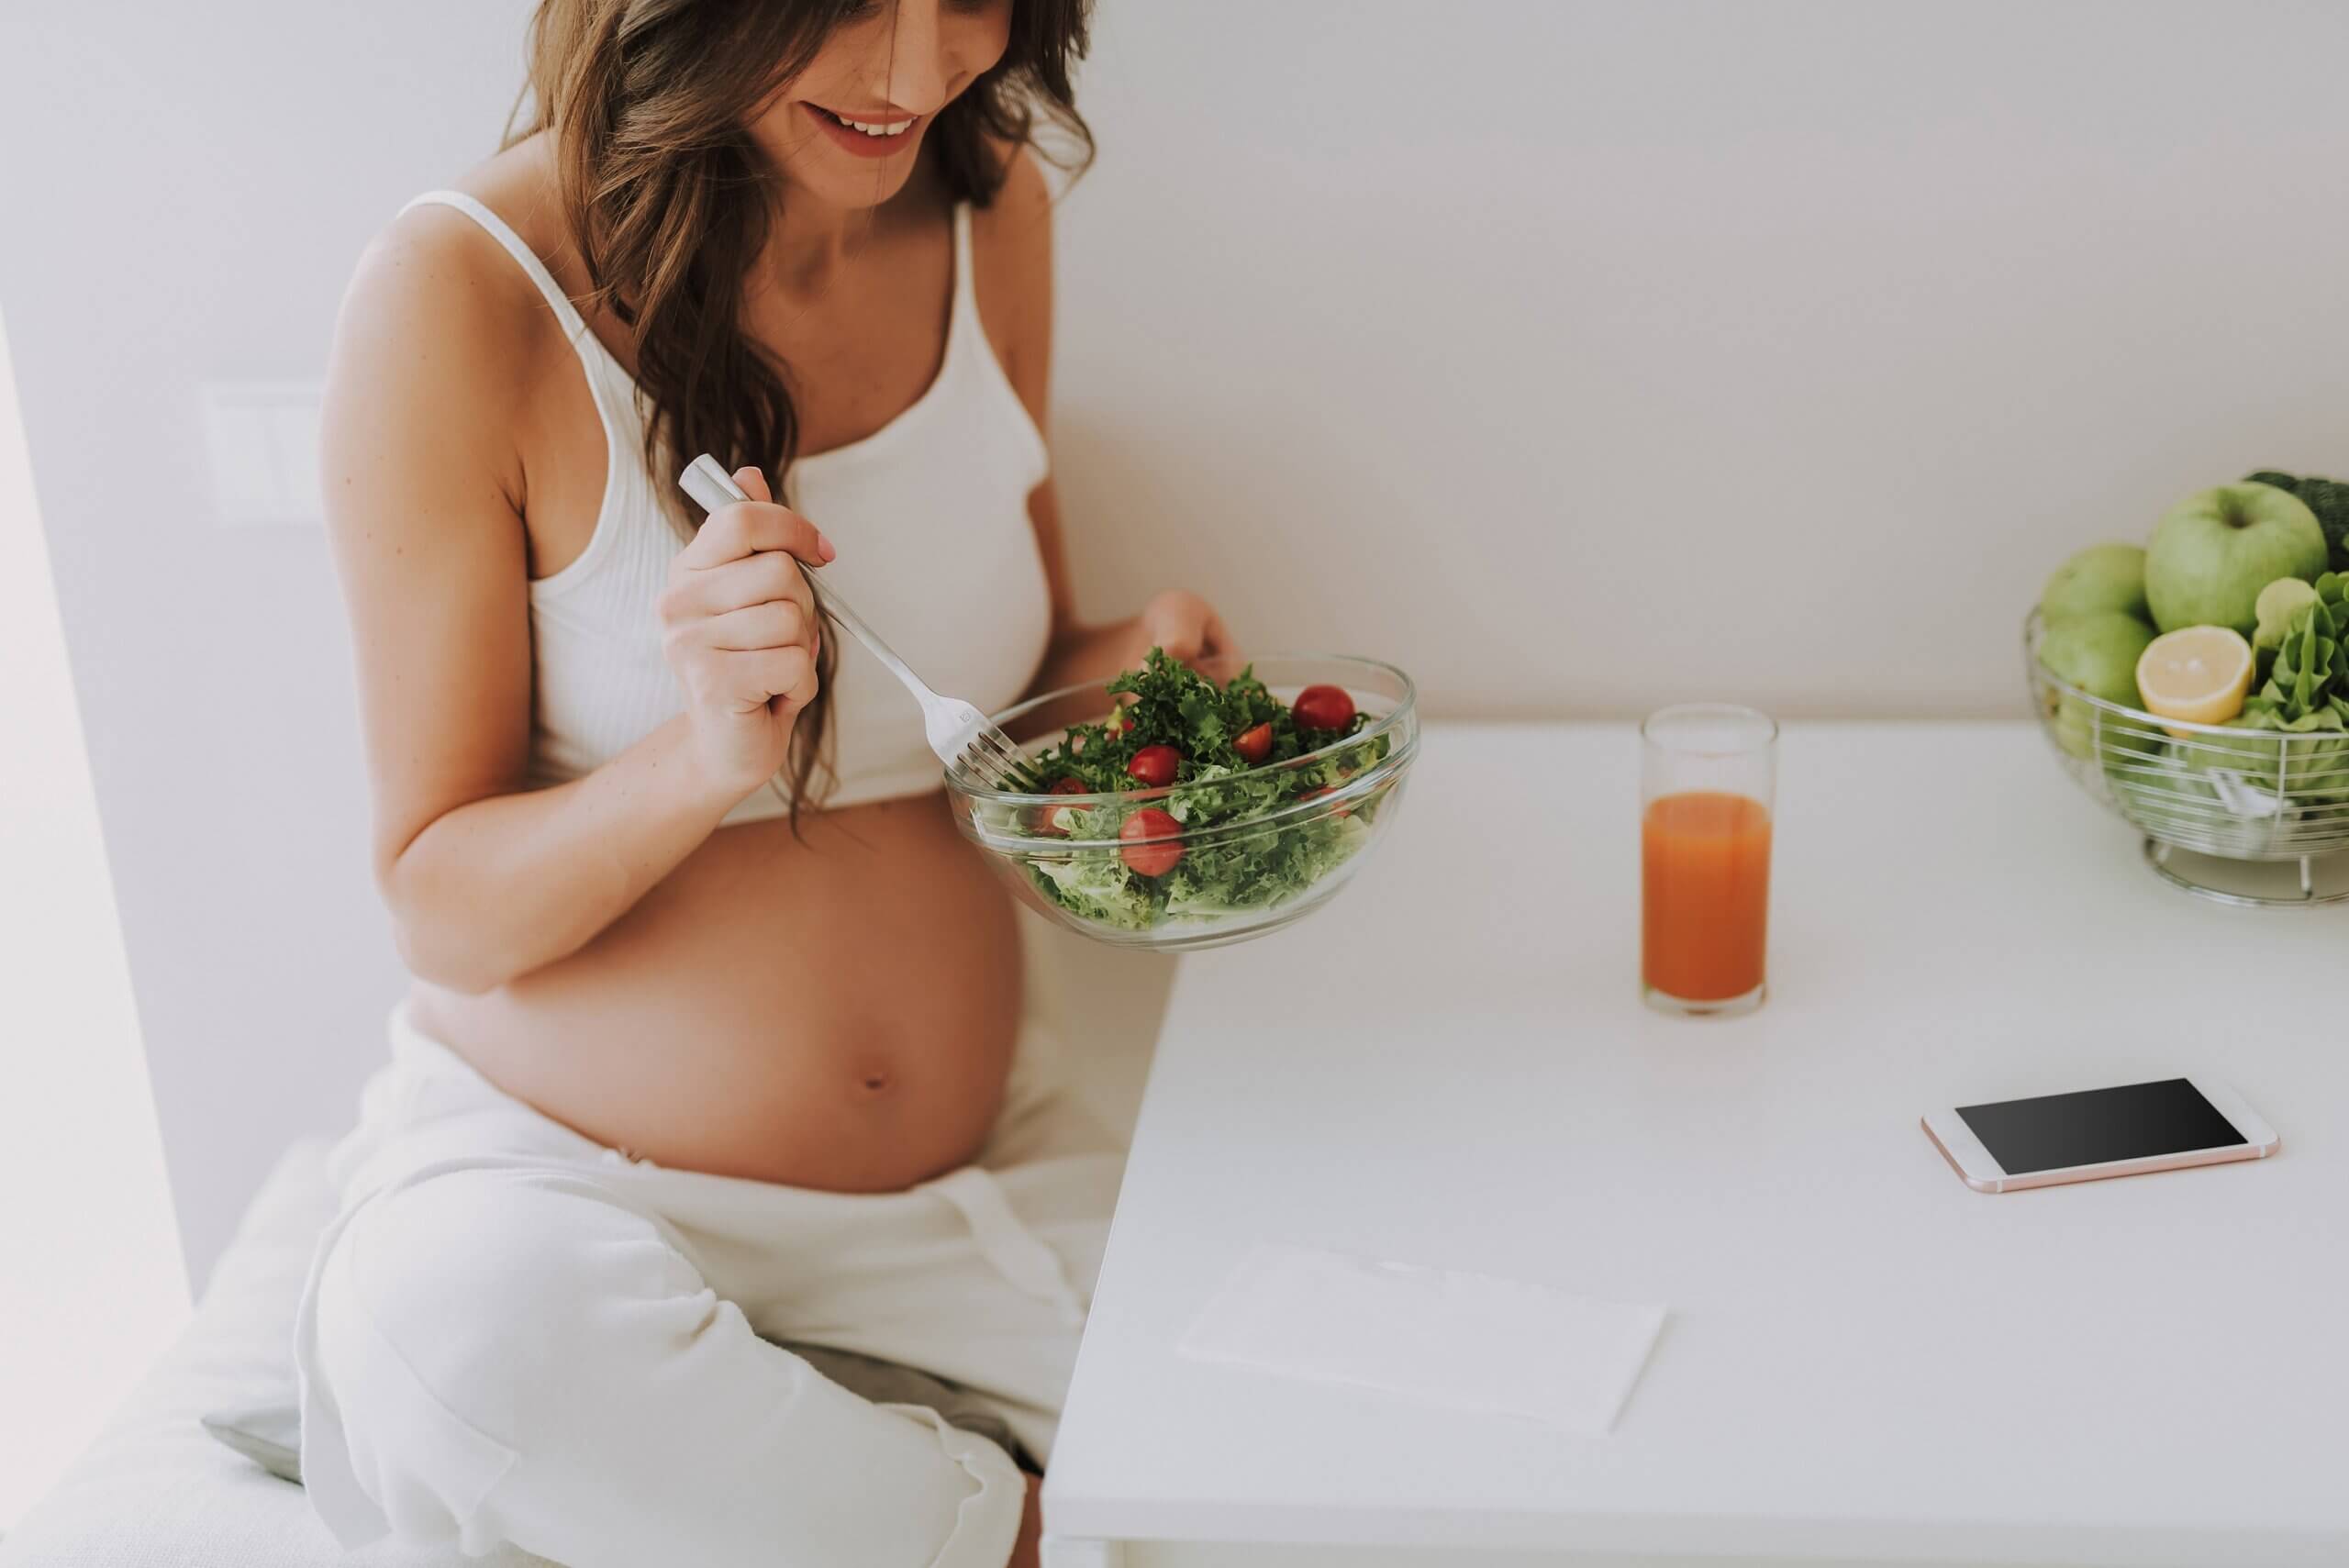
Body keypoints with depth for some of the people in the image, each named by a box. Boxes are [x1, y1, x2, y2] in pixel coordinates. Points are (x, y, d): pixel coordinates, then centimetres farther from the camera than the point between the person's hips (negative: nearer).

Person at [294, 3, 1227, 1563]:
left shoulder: (993, 211, -1)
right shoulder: (464, 296, -18)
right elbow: (441, 906, -12)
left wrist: (1124, 673, -11)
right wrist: (709, 757, -31)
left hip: (986, 1153, 4)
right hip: (567, 1170, -3)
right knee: (458, 1318, -37)